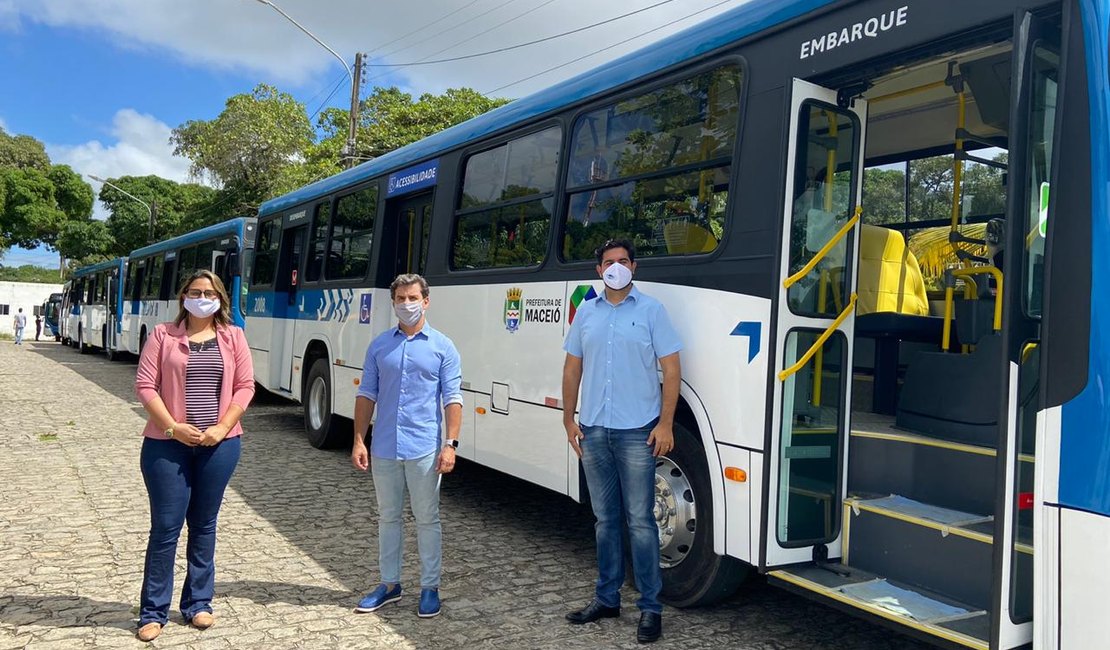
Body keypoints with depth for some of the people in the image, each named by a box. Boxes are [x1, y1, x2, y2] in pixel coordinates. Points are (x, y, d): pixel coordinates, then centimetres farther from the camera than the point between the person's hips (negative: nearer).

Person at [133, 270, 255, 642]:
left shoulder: (233, 336, 5)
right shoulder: (163, 335, 1)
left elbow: (245, 386, 2)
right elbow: (145, 386, -4)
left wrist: (222, 427, -9)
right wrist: (173, 427, -13)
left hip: (220, 444, 2)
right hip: (167, 444, -1)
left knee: (204, 525, 11)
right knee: (166, 527, 0)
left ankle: (198, 603, 23)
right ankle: (153, 611, 13)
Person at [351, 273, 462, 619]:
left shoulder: (442, 346, -1)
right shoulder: (379, 345, 7)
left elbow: (452, 399, -3)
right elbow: (366, 395, 8)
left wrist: (451, 444, -12)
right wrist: (359, 441, 1)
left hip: (424, 449, -3)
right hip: (383, 448, 3)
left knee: (427, 519, 6)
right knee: (387, 517, 14)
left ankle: (430, 587, 19)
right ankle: (389, 583, 28)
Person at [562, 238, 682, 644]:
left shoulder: (650, 310, -1)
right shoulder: (586, 313, 10)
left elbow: (671, 368, -3)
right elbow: (572, 368, 14)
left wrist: (665, 424, -9)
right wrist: (569, 419, 8)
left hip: (636, 432, -4)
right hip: (594, 431, 4)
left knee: (640, 520, 0)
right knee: (605, 519, 13)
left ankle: (650, 607, 11)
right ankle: (606, 597, 25)